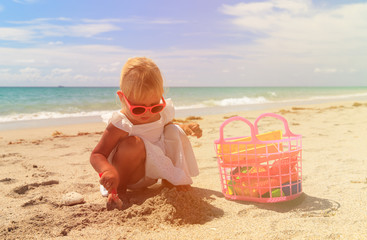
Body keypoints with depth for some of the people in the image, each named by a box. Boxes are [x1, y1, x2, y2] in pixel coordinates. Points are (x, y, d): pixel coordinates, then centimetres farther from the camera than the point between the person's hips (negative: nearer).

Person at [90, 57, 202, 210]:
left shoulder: (162, 113, -4)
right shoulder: (121, 125, -24)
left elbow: (167, 126, 21)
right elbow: (97, 155, -23)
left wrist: (187, 128, 2)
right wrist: (108, 170, -46)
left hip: (153, 171, 6)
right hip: (129, 178, -6)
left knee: (175, 132, -3)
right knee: (134, 143, -36)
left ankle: (170, 180, 5)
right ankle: (117, 189, -15)